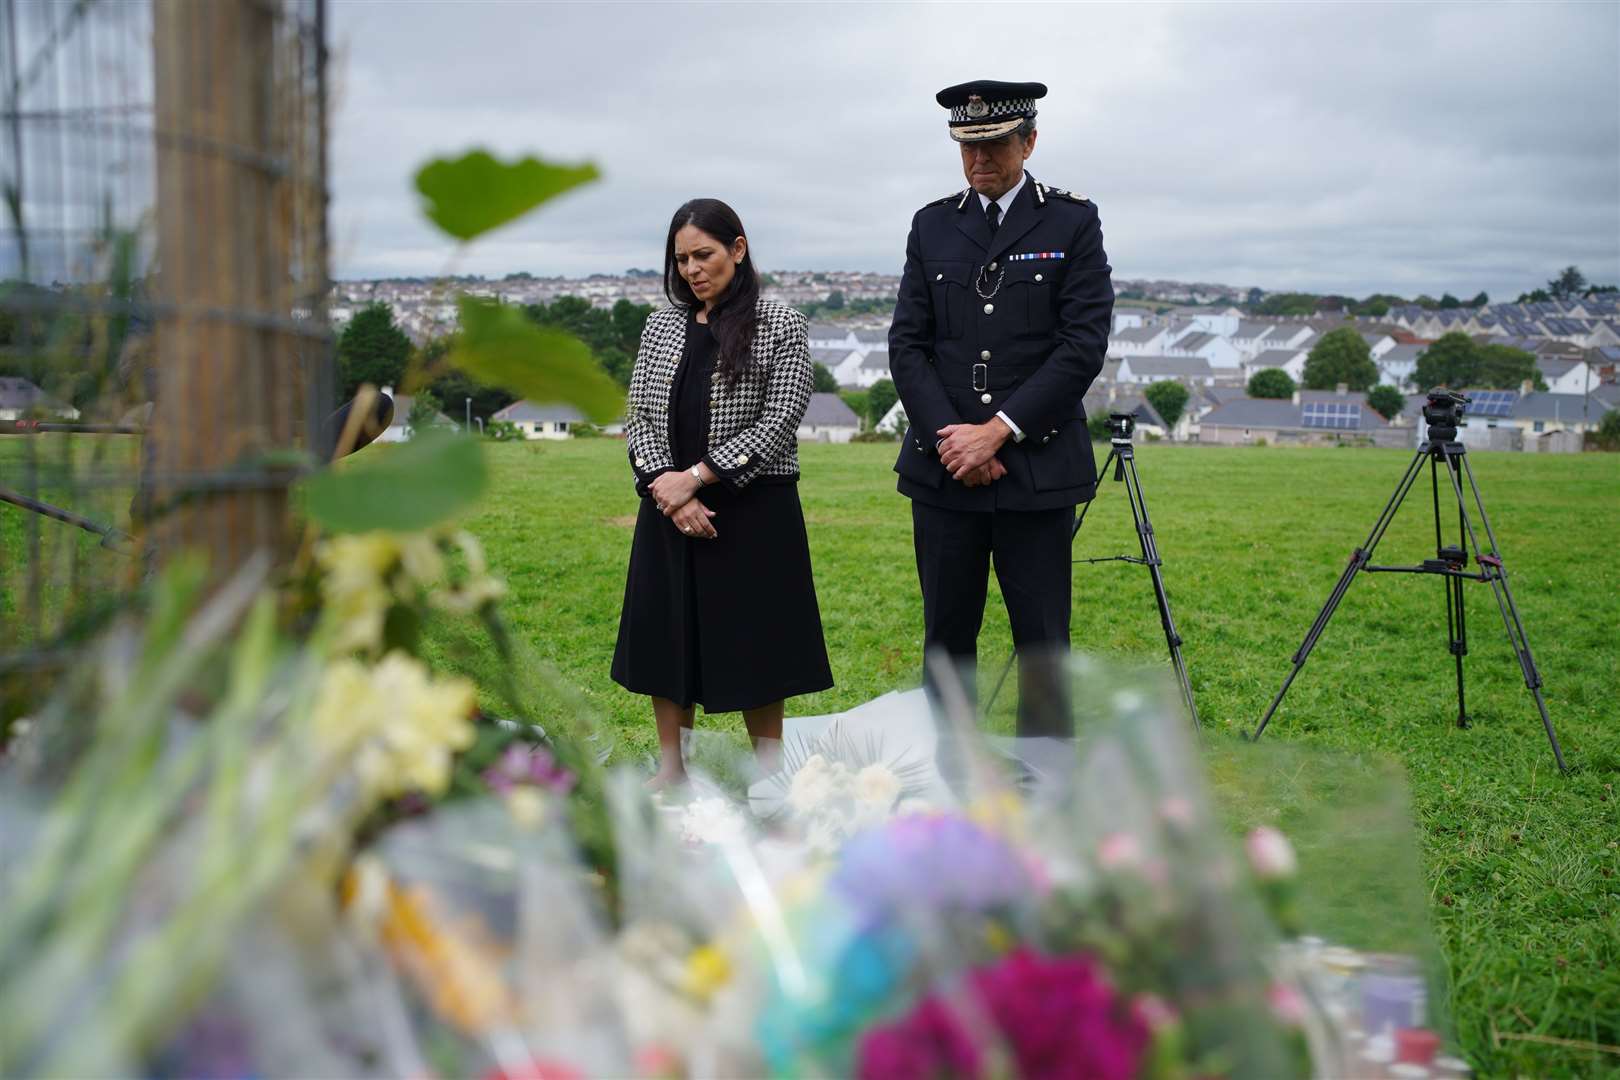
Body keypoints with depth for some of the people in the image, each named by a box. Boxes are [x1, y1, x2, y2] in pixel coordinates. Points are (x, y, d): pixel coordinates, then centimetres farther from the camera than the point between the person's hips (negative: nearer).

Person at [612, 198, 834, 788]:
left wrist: (694, 478, -15)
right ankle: (671, 769, 20)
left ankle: (769, 775, 13)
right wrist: (668, 487, -11)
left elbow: (778, 422, -11)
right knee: (667, 633, 8)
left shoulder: (781, 325, -3)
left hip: (753, 508, -4)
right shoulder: (662, 325, 9)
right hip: (670, 510, 4)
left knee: (753, 640, 2)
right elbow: (639, 416, 6)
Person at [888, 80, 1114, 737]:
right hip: (943, 469, 3)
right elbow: (907, 344, 6)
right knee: (947, 637, 8)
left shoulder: (1072, 222, 2)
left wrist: (997, 432, -11)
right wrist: (950, 438, -8)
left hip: (1037, 467, -3)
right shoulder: (932, 225, 11)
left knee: (1043, 643, 1)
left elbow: (1083, 346, -6)